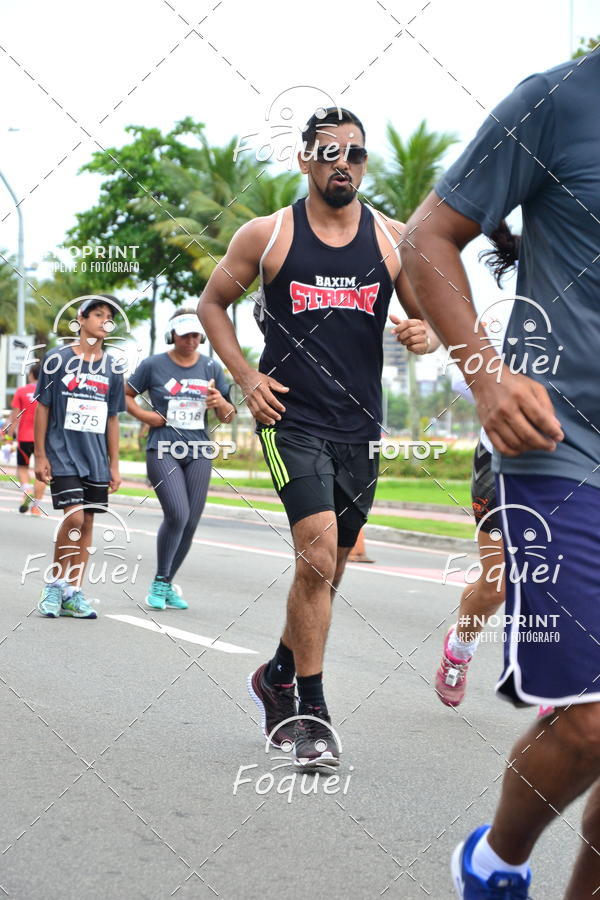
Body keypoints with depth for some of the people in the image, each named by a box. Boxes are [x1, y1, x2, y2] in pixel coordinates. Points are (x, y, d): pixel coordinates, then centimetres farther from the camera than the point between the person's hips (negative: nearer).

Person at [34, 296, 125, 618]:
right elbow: (42, 408, 1)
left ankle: (73, 593, 12)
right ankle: (55, 585, 0)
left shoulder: (113, 366, 9)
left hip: (96, 460, 4)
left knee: (87, 524, 3)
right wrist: (40, 455, -3)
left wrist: (114, 465, 12)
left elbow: (112, 419, 13)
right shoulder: (57, 359, -1)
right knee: (74, 517, -16)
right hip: (62, 455, -4)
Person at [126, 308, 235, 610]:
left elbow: (227, 417, 13)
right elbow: (126, 395, 10)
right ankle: (159, 583, -1)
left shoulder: (211, 368, 9)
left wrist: (221, 402, -9)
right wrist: (145, 415, -6)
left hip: (198, 452, 4)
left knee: (190, 523, 3)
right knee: (177, 514, -19)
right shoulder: (153, 365, 0)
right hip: (162, 450, -4)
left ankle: (167, 585, 20)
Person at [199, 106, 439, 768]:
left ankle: (278, 675, 38)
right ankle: (310, 714, -7)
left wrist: (427, 335, -14)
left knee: (328, 569, 14)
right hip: (291, 419, -4)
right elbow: (212, 303, 10)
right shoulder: (266, 235, -1)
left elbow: (430, 318, 11)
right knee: (318, 555, -19)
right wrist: (244, 375, -2)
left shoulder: (392, 241, 4)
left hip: (360, 428, 4)